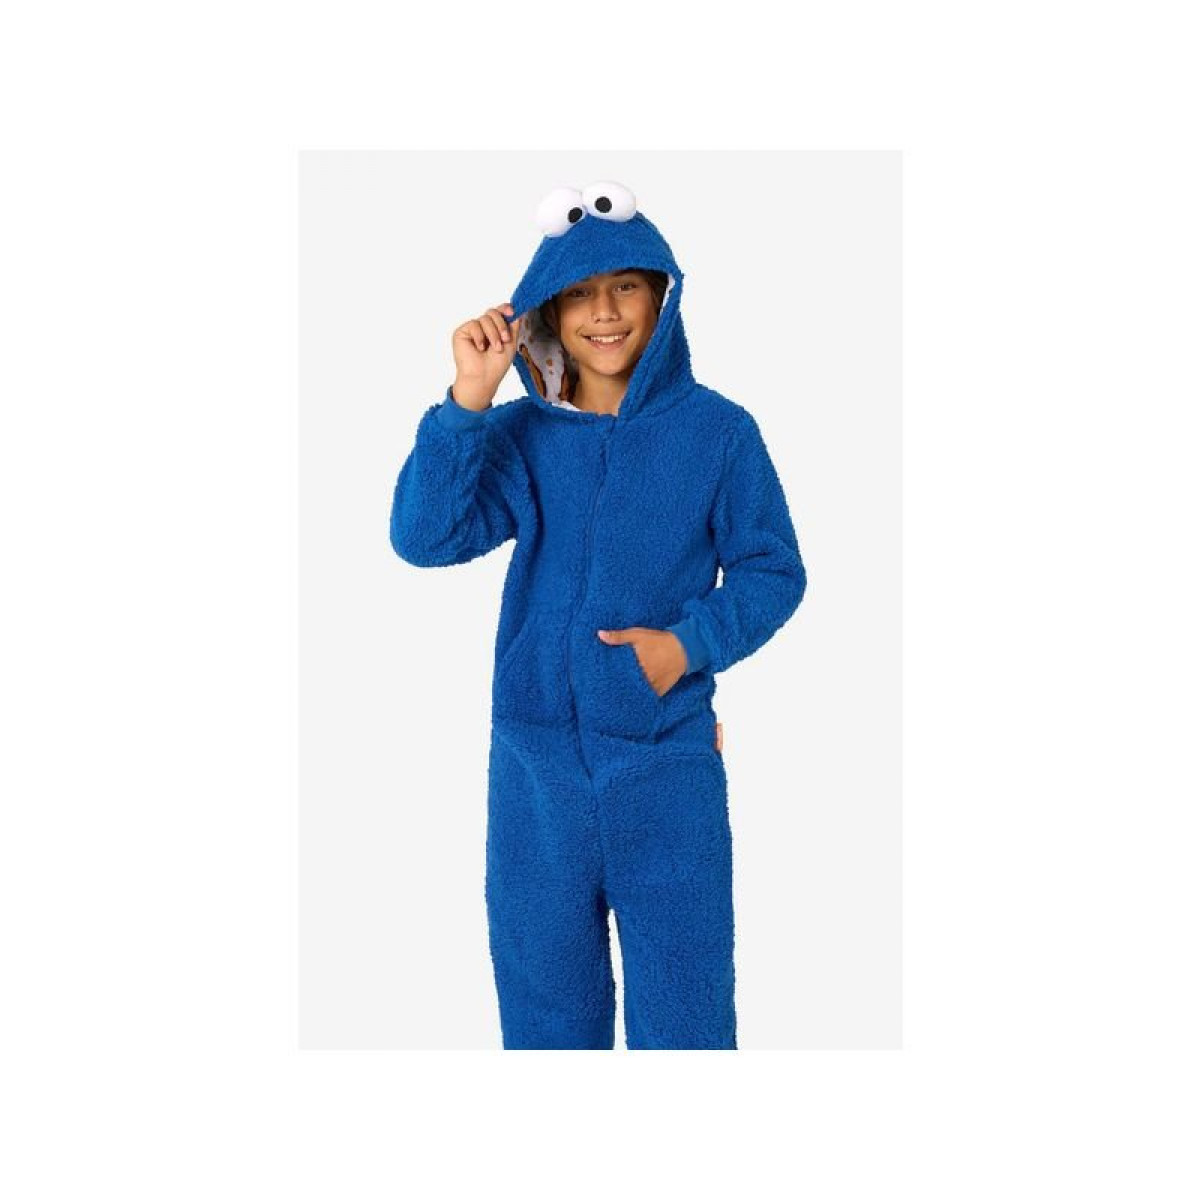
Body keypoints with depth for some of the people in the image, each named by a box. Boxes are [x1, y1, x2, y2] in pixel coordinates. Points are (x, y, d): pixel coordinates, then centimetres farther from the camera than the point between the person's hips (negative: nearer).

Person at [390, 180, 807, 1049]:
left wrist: (691, 643, -16)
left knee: (683, 1010, 9)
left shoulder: (717, 430, -4)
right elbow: (424, 538, -12)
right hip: (535, 763, 2)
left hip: (669, 766, -2)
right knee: (543, 1000, 16)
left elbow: (773, 572, 1)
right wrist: (468, 402, -21)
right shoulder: (521, 435, 0)